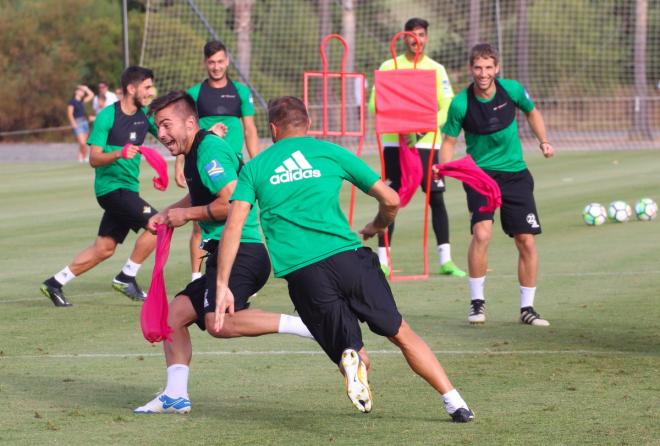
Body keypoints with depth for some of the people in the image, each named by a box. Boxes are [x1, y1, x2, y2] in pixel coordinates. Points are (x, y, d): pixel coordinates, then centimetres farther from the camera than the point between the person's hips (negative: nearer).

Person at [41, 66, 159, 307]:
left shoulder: (144, 115, 7)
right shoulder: (107, 116, -13)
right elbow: (94, 159, -14)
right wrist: (119, 154, -33)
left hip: (128, 188, 8)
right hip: (111, 186, -8)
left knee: (104, 248, 10)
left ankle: (55, 283, 19)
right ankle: (126, 278, -7)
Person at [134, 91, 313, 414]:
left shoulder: (210, 149, -10)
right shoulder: (195, 154, 22)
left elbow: (233, 202, -20)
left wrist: (187, 215, -7)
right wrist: (166, 214, 25)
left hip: (240, 251, -11)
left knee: (220, 322, -31)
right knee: (175, 314, 12)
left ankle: (309, 325, -32)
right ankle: (175, 396, 14)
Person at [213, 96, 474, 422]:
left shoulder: (254, 168, 16)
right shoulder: (330, 152, 16)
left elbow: (233, 226, 4)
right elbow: (391, 200, 15)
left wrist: (222, 285, 3)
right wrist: (377, 227, 36)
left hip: (301, 273, 0)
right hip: (347, 257, 0)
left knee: (354, 354, 10)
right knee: (402, 334, 16)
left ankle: (351, 362, -25)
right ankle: (455, 402, 10)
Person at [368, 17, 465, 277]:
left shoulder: (436, 70, 7)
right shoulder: (389, 67, 5)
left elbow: (447, 108, 2)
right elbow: (374, 103, 1)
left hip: (426, 143, 1)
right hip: (394, 142, -1)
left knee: (436, 199, -3)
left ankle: (445, 260, 2)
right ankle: (382, 260, 2)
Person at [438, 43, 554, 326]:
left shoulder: (512, 90, -7)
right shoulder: (461, 104, -14)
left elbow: (532, 112, 14)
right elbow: (449, 141, -3)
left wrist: (543, 141, 2)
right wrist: (445, 166, -22)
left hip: (515, 173, 3)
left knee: (527, 241, -1)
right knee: (482, 233, -23)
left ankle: (527, 308, 13)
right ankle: (477, 302, -7)